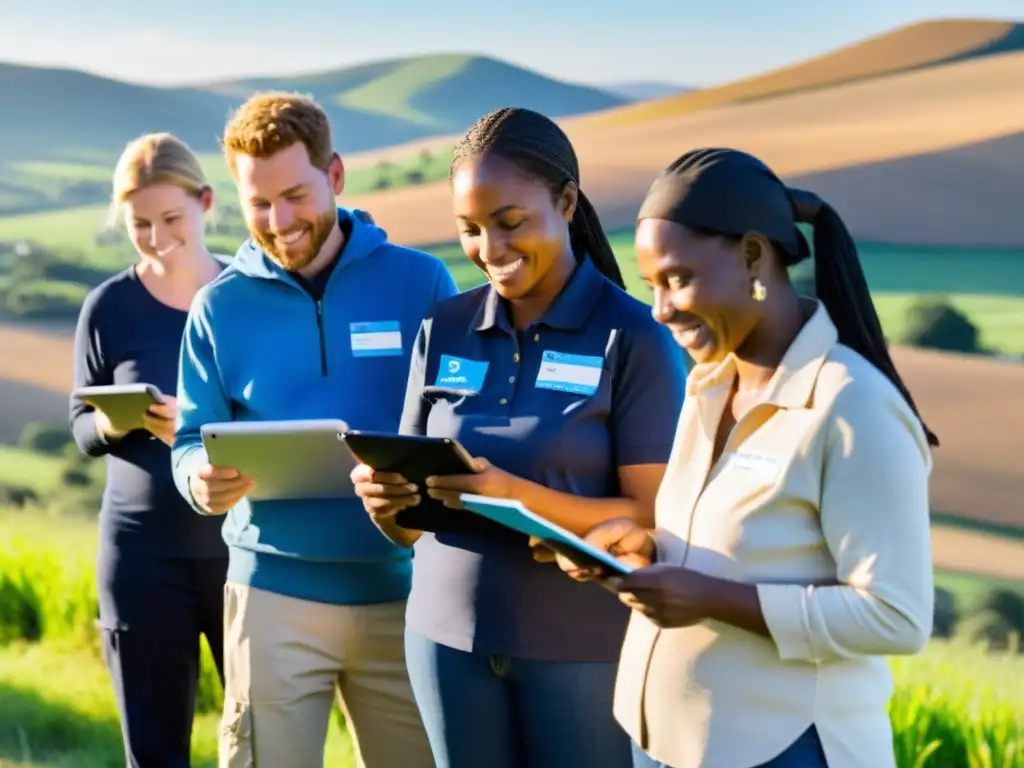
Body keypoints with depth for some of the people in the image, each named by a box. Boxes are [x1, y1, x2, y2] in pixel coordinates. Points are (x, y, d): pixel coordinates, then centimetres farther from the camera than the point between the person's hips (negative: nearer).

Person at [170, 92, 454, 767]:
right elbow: (192, 444, 4)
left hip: (405, 590, 0)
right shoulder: (220, 306, 4)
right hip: (274, 592, 0)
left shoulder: (421, 282, 0)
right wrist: (203, 480, -19)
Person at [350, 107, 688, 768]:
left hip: (585, 646, -4)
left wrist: (517, 494, -25)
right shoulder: (444, 331, 5)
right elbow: (410, 526, 8)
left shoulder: (635, 338, -8)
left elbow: (653, 519, -12)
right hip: (449, 636, 4)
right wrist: (384, 499, -15)